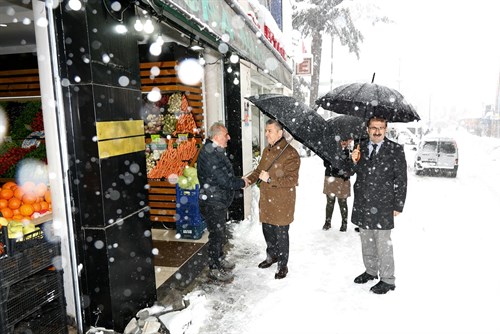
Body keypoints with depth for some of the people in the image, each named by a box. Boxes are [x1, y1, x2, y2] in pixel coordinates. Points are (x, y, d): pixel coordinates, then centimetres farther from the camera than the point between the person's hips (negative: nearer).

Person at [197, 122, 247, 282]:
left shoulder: (215, 151, 9)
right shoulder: (210, 154, -25)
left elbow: (226, 175, 17)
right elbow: (225, 181, -28)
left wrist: (238, 180, 4)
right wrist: (242, 183, -13)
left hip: (219, 202, 10)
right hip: (212, 204, -10)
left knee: (220, 233, 23)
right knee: (216, 235, 3)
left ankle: (219, 259, 41)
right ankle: (214, 269, 18)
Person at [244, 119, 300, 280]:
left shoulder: (290, 153, -17)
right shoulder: (267, 151, 10)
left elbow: (292, 180, -22)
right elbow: (259, 169, 21)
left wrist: (270, 179, -26)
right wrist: (250, 179, 3)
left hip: (282, 203, -7)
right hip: (266, 200, 7)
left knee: (281, 234, 5)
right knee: (267, 230, 20)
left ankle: (282, 265, 24)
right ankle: (272, 255, 43)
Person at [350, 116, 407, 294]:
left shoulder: (395, 149, -6)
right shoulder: (361, 147, 5)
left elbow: (401, 179, -5)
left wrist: (398, 205, -6)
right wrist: (354, 162, -8)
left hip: (382, 206, -5)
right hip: (362, 204, 5)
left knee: (383, 244, 3)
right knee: (366, 241, 18)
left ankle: (388, 280, 20)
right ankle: (370, 271, 36)